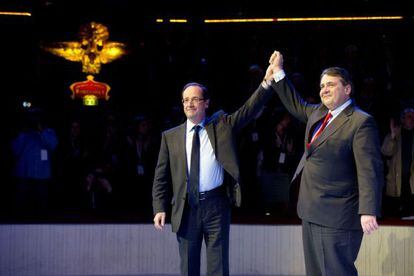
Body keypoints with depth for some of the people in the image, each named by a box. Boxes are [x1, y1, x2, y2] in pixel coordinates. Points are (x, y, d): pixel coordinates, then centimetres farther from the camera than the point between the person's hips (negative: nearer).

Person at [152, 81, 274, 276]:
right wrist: (160, 208, -2)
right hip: (186, 207, 1)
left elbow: (250, 109, -4)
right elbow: (161, 176, 6)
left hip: (216, 204, -1)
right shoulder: (170, 136, 6)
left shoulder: (221, 124, 5)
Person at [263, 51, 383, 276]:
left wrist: (368, 211, -27)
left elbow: (369, 170, -19)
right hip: (312, 212, 9)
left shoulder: (360, 122, -13)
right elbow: (296, 106, 34)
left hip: (336, 217, -9)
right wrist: (278, 74, 32)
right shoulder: (317, 113, 13)